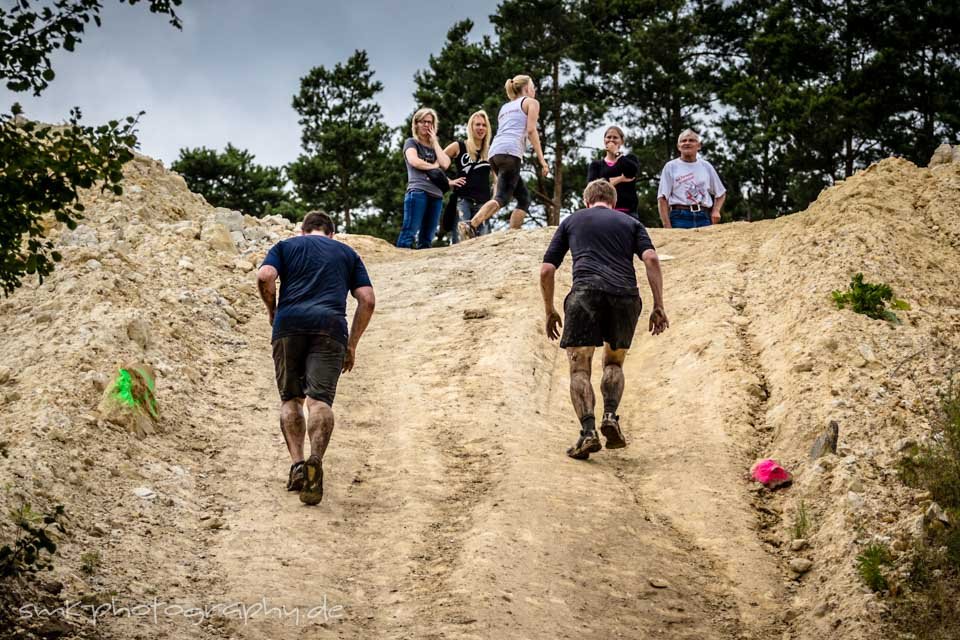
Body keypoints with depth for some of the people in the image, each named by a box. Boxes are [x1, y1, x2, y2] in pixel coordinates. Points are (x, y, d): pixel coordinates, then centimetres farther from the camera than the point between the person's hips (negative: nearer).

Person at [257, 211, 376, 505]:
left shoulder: (286, 246, 22)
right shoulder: (347, 253, 26)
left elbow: (265, 276, 1)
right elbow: (367, 300, 14)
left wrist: (272, 310, 17)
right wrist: (351, 345, 19)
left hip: (290, 324, 0)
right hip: (331, 326, 0)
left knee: (291, 398, 13)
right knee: (320, 399, -9)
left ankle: (297, 463, -2)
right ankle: (316, 459, -32)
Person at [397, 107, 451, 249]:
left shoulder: (435, 147, 25)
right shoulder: (411, 142, 12)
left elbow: (445, 164, 6)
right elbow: (414, 161, -9)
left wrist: (435, 141, 11)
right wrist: (434, 166, 3)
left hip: (436, 194, 6)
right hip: (418, 191, -6)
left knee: (427, 238, 0)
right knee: (409, 232, -17)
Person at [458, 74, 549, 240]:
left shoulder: (505, 107, 32)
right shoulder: (531, 102, 14)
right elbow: (531, 131, 0)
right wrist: (542, 160, -2)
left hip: (494, 152, 7)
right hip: (510, 151, -7)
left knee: (524, 197, 12)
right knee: (502, 198, -18)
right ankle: (471, 226, -37)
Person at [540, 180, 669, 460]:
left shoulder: (571, 221, 25)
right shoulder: (630, 223, 26)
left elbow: (546, 270, 18)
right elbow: (651, 259, 7)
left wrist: (550, 312, 27)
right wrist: (658, 307, 6)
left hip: (585, 292, -2)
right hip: (625, 295, 2)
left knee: (579, 368, 3)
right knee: (614, 363, 21)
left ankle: (588, 432, -14)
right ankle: (610, 416, 0)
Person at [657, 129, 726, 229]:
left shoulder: (706, 167, 17)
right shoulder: (671, 167, 8)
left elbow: (721, 193, 26)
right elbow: (662, 199, 1)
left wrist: (716, 211, 6)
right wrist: (667, 227, -10)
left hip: (704, 217, 3)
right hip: (680, 217, -3)